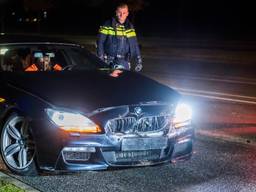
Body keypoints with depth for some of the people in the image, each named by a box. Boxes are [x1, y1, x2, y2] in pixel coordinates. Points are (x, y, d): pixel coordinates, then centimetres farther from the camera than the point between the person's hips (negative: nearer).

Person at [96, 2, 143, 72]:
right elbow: (100, 43, -1)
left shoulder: (130, 27, 9)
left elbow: (134, 45, 10)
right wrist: (100, 58, -6)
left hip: (124, 62, 3)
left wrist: (138, 61, 6)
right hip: (109, 62, -3)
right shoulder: (108, 25, -4)